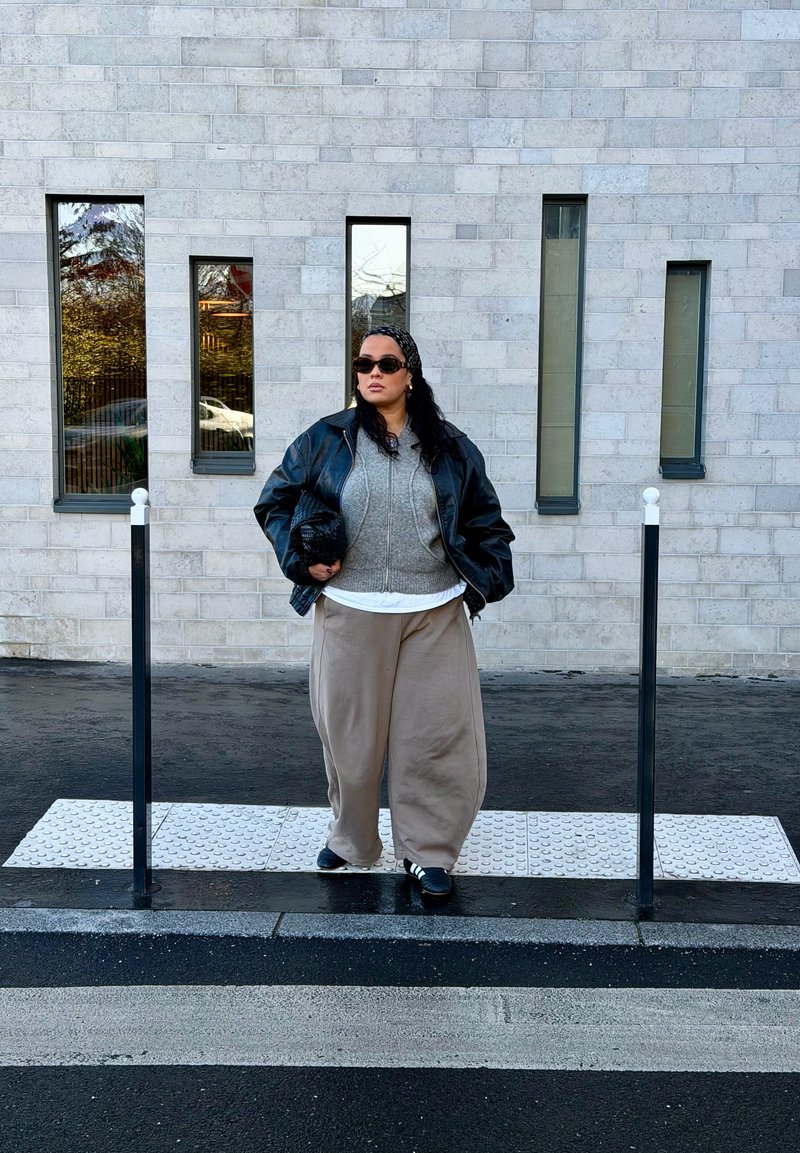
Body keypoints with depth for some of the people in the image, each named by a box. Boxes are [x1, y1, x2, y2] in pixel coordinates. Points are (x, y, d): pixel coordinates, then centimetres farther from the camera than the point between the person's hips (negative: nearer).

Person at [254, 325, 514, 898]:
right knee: (350, 732, 9)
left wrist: (483, 579, 2)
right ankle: (351, 839, 30)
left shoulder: (451, 448, 6)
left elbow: (486, 522, 15)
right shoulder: (326, 440, 3)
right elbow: (276, 501, 12)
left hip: (434, 616, 0)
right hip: (350, 614, 0)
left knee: (436, 733, 0)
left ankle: (428, 849, 16)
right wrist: (302, 559, -1)